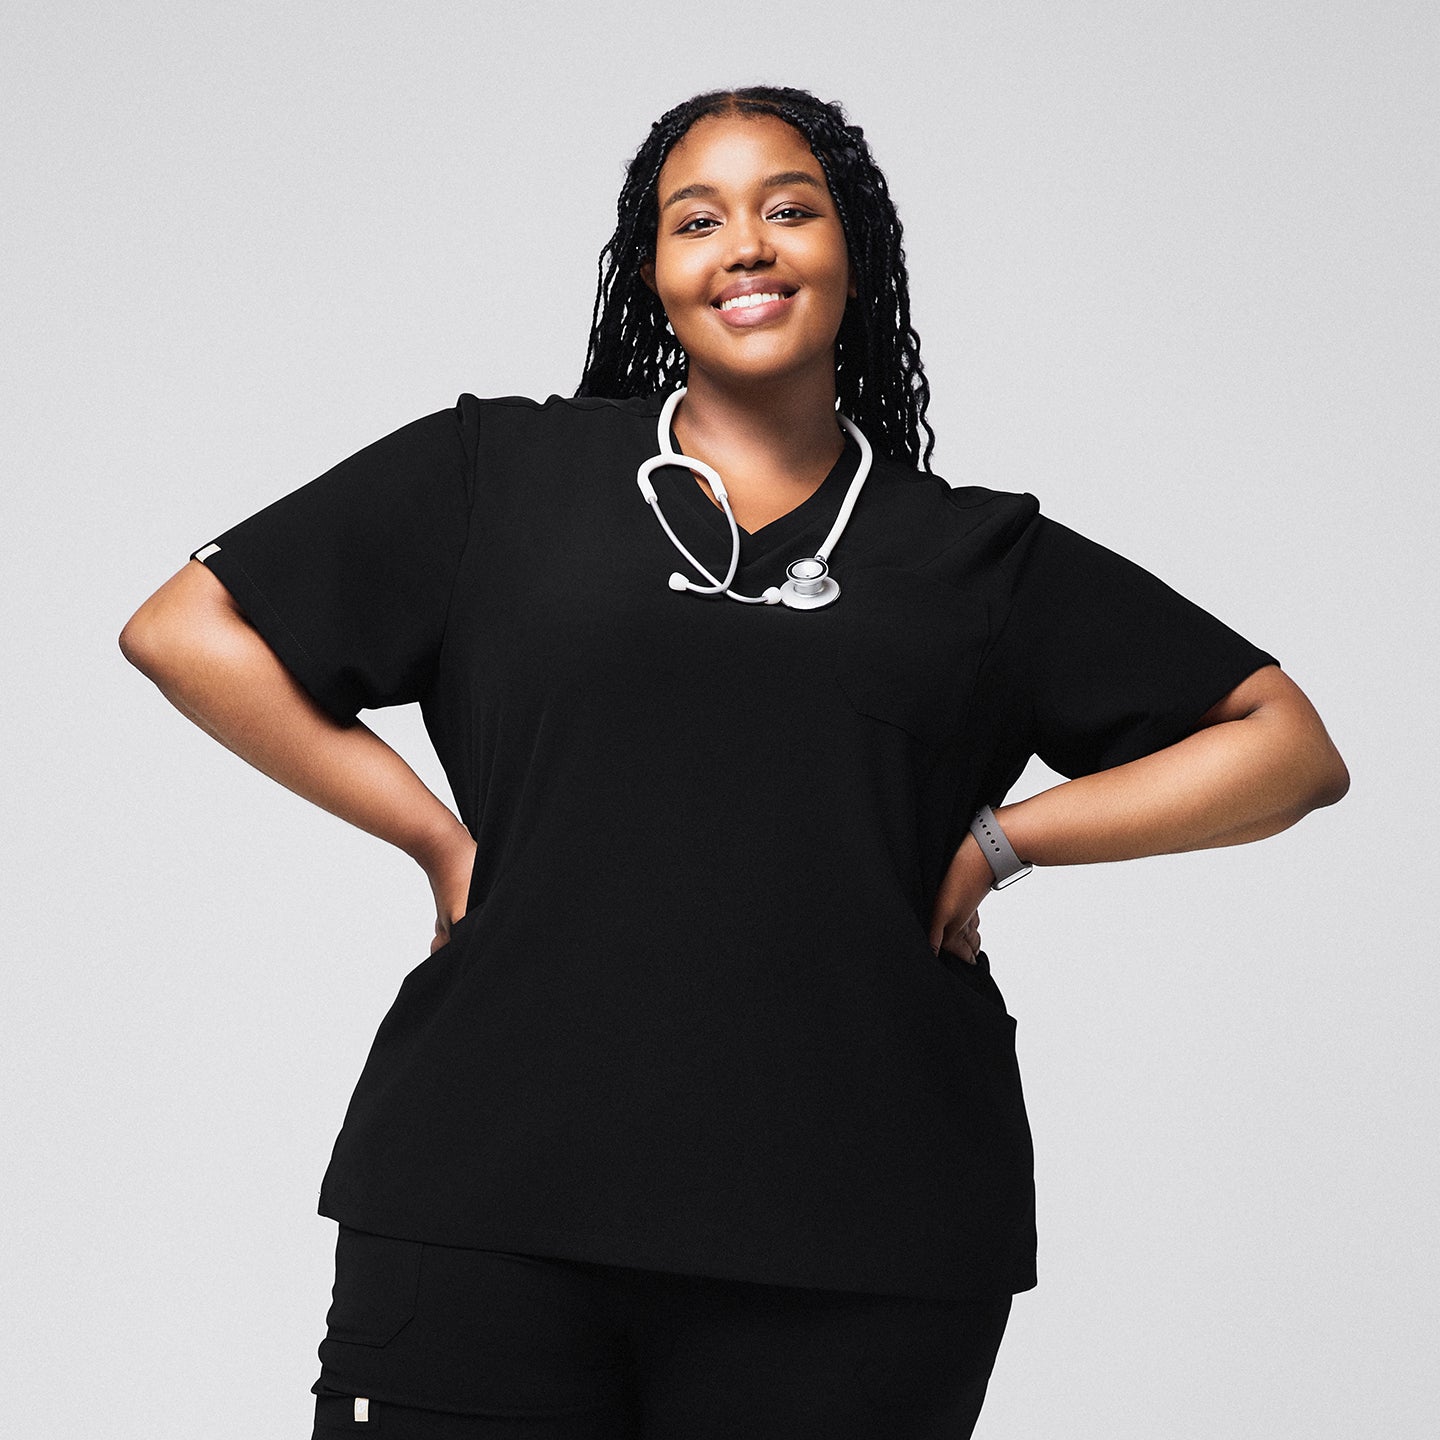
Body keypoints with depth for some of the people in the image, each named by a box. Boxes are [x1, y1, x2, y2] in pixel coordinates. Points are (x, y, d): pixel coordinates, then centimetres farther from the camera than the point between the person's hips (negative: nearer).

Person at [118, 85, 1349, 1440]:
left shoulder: (979, 555, 13)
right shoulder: (499, 474, 11)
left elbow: (1289, 744, 15)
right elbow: (185, 630, 10)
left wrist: (1000, 838, 3)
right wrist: (434, 835, 3)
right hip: (489, 1203, 0)